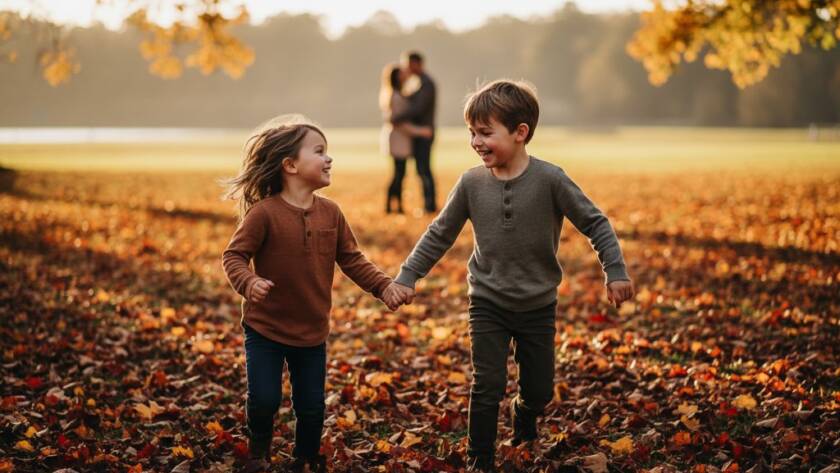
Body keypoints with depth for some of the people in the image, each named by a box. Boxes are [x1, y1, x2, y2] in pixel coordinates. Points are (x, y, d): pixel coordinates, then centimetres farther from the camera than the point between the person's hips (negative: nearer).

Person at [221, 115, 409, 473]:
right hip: (265, 328, -4)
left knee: (312, 407, 11)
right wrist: (249, 283, -34)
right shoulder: (264, 213, -16)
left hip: (312, 332, 4)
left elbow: (351, 259, 4)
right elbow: (234, 255, -15)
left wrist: (383, 285, -8)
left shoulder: (330, 212, -1)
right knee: (264, 401, -2)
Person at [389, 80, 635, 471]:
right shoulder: (471, 183, -9)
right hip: (488, 305, 0)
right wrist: (407, 276, 1)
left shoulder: (549, 179, -16)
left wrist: (615, 271, -13)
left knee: (540, 390, 12)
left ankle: (524, 418, 46)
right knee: (487, 387, -8)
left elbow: (594, 223, -8)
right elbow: (440, 234, 2)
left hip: (538, 307, 0)